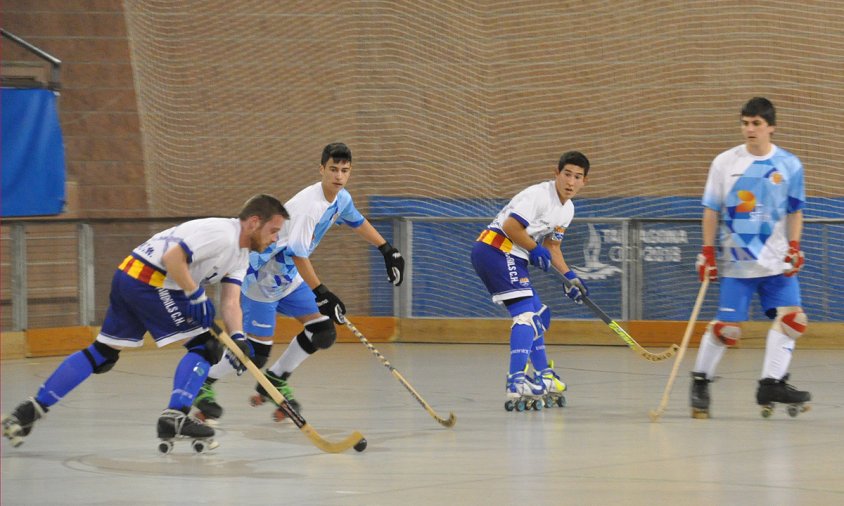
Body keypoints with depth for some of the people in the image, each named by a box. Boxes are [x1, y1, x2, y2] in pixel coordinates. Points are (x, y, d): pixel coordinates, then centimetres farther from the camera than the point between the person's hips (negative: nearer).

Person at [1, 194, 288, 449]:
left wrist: (237, 337, -9)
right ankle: (174, 416, -15)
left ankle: (35, 408, 12)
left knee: (103, 354, 13)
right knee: (203, 344, -7)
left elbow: (230, 301, 7)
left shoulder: (241, 255, 16)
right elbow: (172, 258, -23)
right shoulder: (221, 235, -15)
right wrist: (195, 296, -18)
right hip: (150, 279, -10)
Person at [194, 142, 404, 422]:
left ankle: (275, 381, 17)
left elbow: (357, 222, 23)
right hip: (262, 276, -9)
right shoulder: (308, 205, -29)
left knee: (322, 332, 2)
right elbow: (297, 254, -31)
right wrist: (321, 294, -32)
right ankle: (203, 386, 9)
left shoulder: (341, 199, 0)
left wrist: (387, 250, 23)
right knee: (257, 349, -10)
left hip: (290, 277, 9)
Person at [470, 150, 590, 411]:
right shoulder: (539, 195, -16)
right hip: (495, 250, -10)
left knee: (538, 314, 17)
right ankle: (517, 383, -31)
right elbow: (510, 226, -22)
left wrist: (569, 277, 11)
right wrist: (535, 250, -10)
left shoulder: (568, 209, 15)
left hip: (512, 258, 10)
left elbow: (551, 246, 23)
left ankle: (542, 377, 29)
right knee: (526, 312, -20)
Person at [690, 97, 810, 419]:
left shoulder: (789, 165, 3)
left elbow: (795, 212, 9)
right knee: (727, 327, -5)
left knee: (791, 317, -12)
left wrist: (794, 248, -4)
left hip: (777, 261, 2)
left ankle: (772, 383, -9)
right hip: (737, 262, -2)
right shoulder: (725, 163, 0)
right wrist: (707, 252, -1)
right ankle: (700, 381, 13)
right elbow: (711, 210, 4)